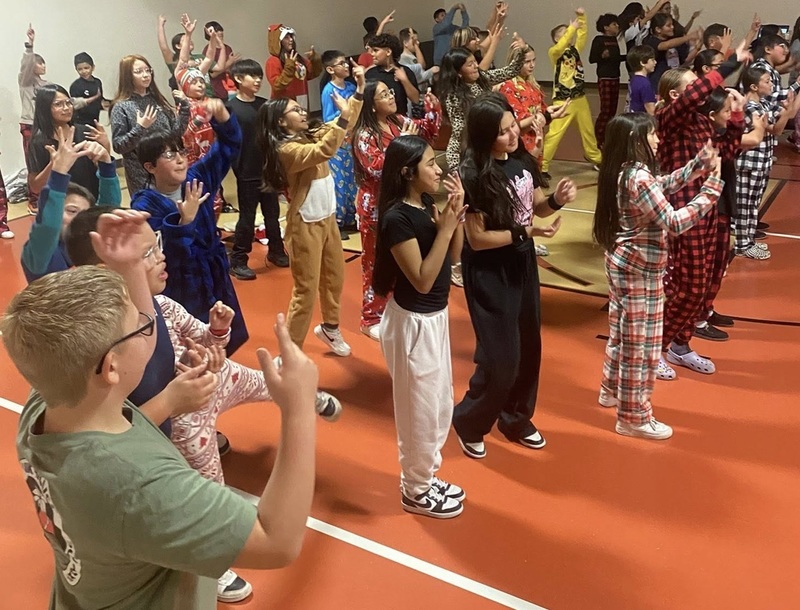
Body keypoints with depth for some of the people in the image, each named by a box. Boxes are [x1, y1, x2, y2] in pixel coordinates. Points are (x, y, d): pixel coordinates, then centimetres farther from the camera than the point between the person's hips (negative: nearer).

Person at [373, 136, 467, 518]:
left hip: (435, 316, 9)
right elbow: (422, 280, -24)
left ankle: (425, 478, 40)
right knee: (420, 409, 7)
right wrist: (446, 226, -25)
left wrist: (455, 212, -6)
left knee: (440, 404, 21)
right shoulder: (398, 217, -22)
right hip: (413, 322, -9)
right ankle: (415, 491, 28)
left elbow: (453, 252, 8)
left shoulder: (425, 204, 3)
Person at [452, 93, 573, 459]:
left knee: (528, 348, 16)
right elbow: (477, 239, -21)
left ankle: (516, 419, 37)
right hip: (489, 273, -7)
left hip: (522, 264, 7)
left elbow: (535, 206, 11)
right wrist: (525, 232, -25)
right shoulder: (474, 175, -22)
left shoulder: (522, 160, -2)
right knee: (501, 357, -3)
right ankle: (469, 422, 22)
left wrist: (556, 200, -10)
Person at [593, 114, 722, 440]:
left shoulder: (623, 171, 4)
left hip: (623, 263, 10)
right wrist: (712, 187, -23)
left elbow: (664, 184, 16)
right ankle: (634, 417, 14)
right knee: (641, 344, 2)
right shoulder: (639, 178, -25)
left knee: (622, 333, 25)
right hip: (640, 270, -10)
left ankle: (612, 389, 42)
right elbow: (673, 223, -27)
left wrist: (701, 162, 7)